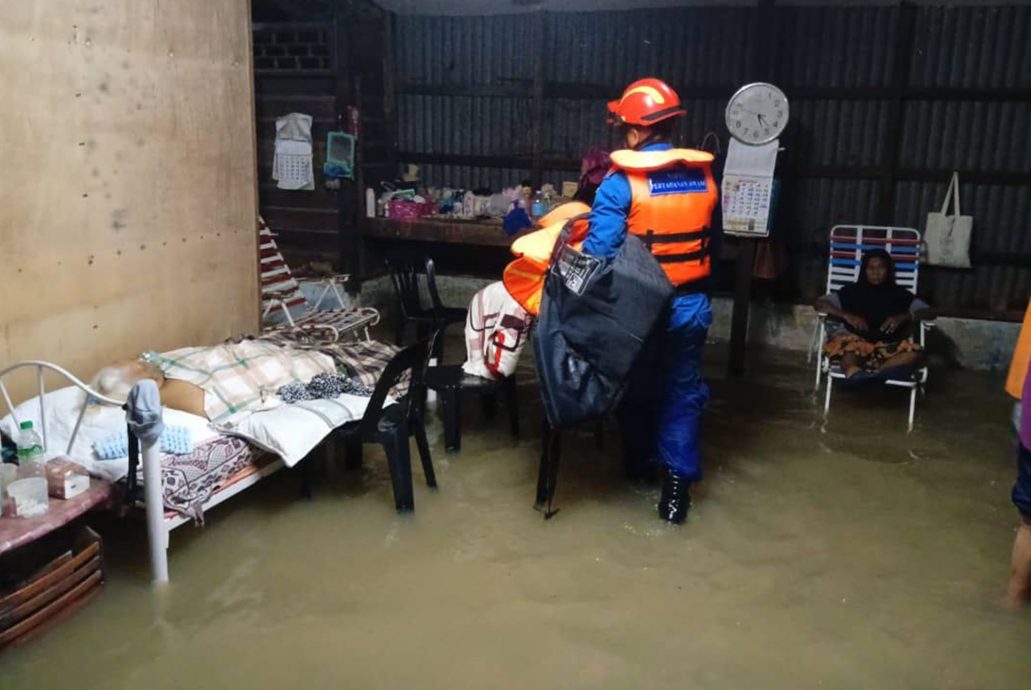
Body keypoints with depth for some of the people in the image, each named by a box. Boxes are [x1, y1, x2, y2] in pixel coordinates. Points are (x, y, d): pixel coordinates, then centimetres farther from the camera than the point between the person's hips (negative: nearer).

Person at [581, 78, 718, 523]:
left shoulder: (622, 182, -15)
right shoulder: (704, 176, 1)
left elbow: (600, 250, -20)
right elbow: (708, 238, 8)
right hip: (692, 305, 3)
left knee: (637, 385, 18)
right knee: (683, 390, 12)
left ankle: (640, 459, 37)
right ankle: (677, 480, 8)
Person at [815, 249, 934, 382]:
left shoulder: (899, 293, 18)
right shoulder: (852, 290, 14)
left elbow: (928, 312, 8)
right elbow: (819, 304, 4)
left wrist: (903, 317, -12)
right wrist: (846, 315, -12)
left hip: (888, 348, 1)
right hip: (857, 345, -1)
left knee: (915, 354, -30)